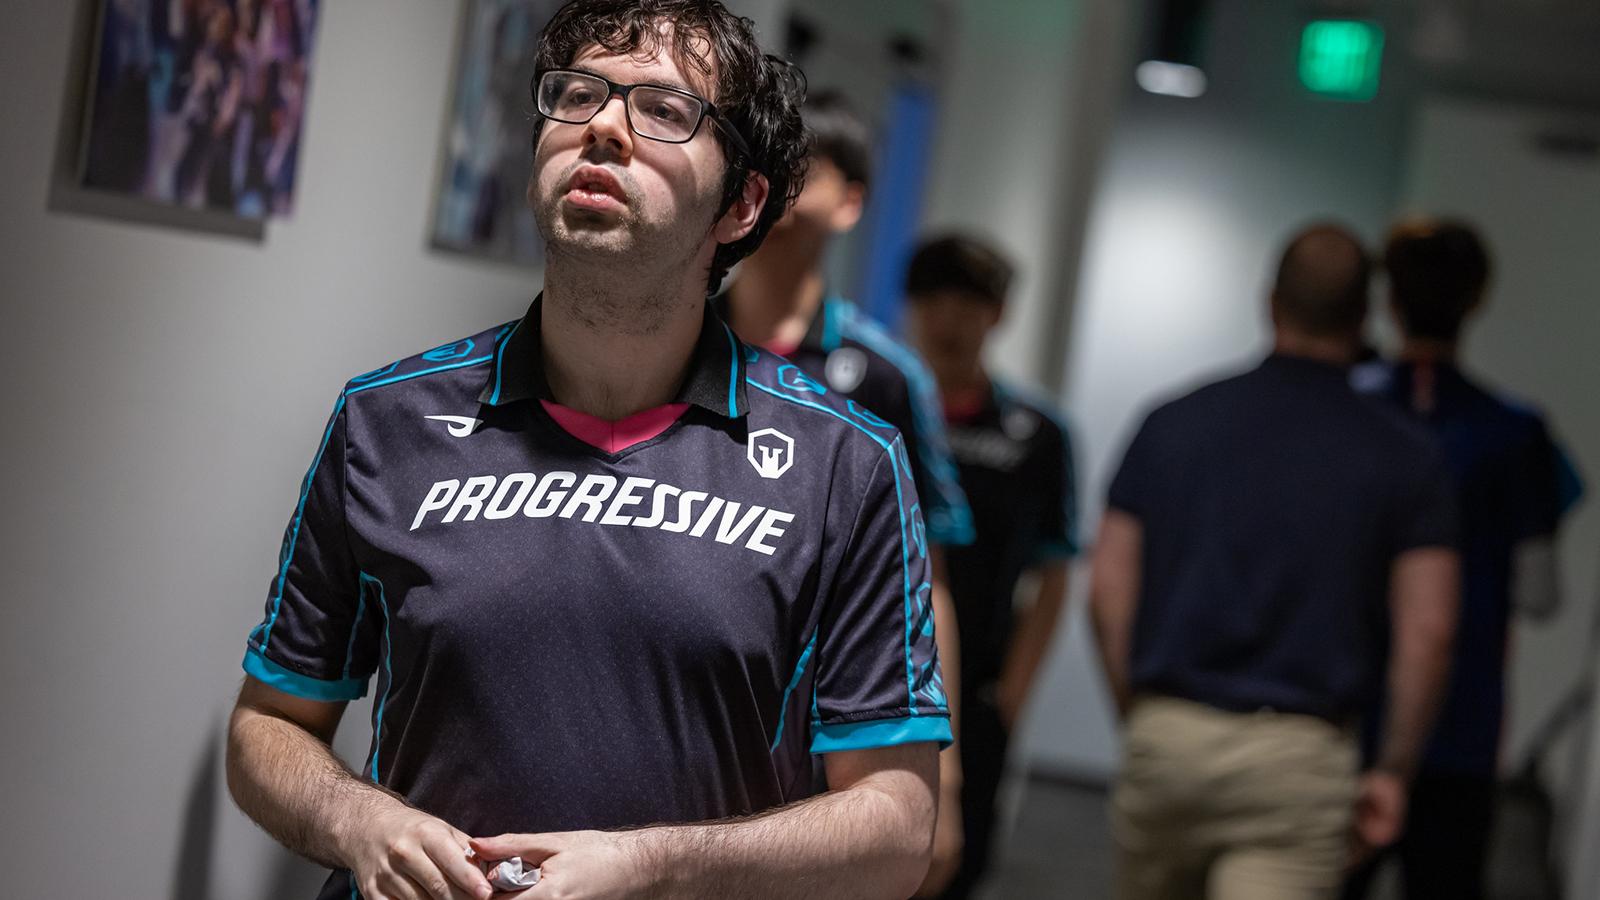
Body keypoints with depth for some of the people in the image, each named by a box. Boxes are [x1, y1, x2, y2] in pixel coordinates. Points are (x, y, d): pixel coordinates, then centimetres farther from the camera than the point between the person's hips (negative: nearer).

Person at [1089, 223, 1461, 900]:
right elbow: (1426, 629, -6)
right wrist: (1394, 768, 2)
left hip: (1164, 737, 3)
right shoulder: (1405, 459, 1)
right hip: (1298, 756, -3)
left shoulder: (1173, 422, 6)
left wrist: (1138, 717, 12)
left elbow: (1109, 590, 3)